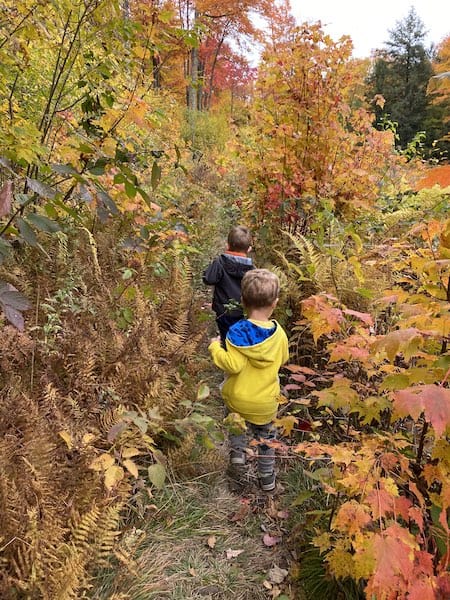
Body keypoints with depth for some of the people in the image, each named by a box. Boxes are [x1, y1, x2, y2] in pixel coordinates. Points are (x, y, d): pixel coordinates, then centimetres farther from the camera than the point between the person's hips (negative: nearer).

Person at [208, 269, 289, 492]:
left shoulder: (237, 331, -22)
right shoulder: (278, 333, -11)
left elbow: (233, 365, -26)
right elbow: (282, 359, 6)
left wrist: (215, 348, -13)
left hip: (238, 399, -2)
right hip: (266, 403, 2)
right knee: (265, 436, 23)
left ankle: (237, 451, 15)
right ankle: (267, 477, 34)